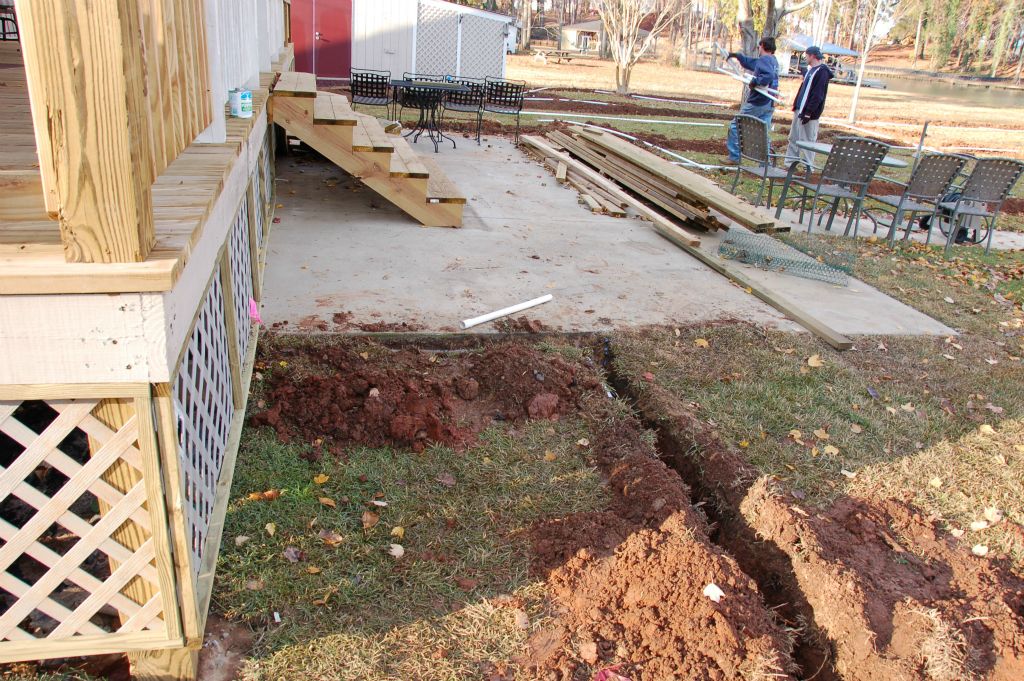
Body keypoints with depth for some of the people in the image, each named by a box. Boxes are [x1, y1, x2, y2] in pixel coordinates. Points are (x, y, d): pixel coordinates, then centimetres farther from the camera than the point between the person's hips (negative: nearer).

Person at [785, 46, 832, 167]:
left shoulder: (822, 71, -13)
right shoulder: (811, 70, 16)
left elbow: (818, 95, -20)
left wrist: (808, 112, -23)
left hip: (809, 113, -10)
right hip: (800, 110, 10)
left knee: (807, 140, -6)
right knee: (793, 138, 13)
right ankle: (790, 163, 20)